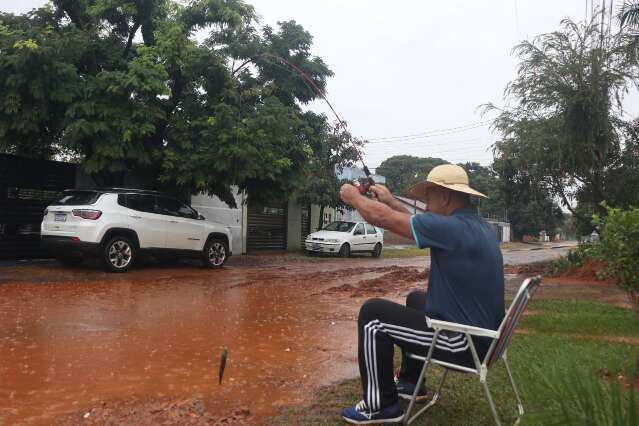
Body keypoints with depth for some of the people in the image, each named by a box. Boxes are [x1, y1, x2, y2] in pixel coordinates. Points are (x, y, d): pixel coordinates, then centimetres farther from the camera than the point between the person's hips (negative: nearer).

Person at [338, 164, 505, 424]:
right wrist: (391, 201, 23)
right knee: (415, 299, 30)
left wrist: (354, 197, 0)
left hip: (466, 344, -10)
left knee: (373, 313, -5)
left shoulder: (454, 228, -24)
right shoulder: (477, 225, 5)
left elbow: (382, 218, -18)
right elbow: (423, 224, 21)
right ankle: (410, 381, 38)